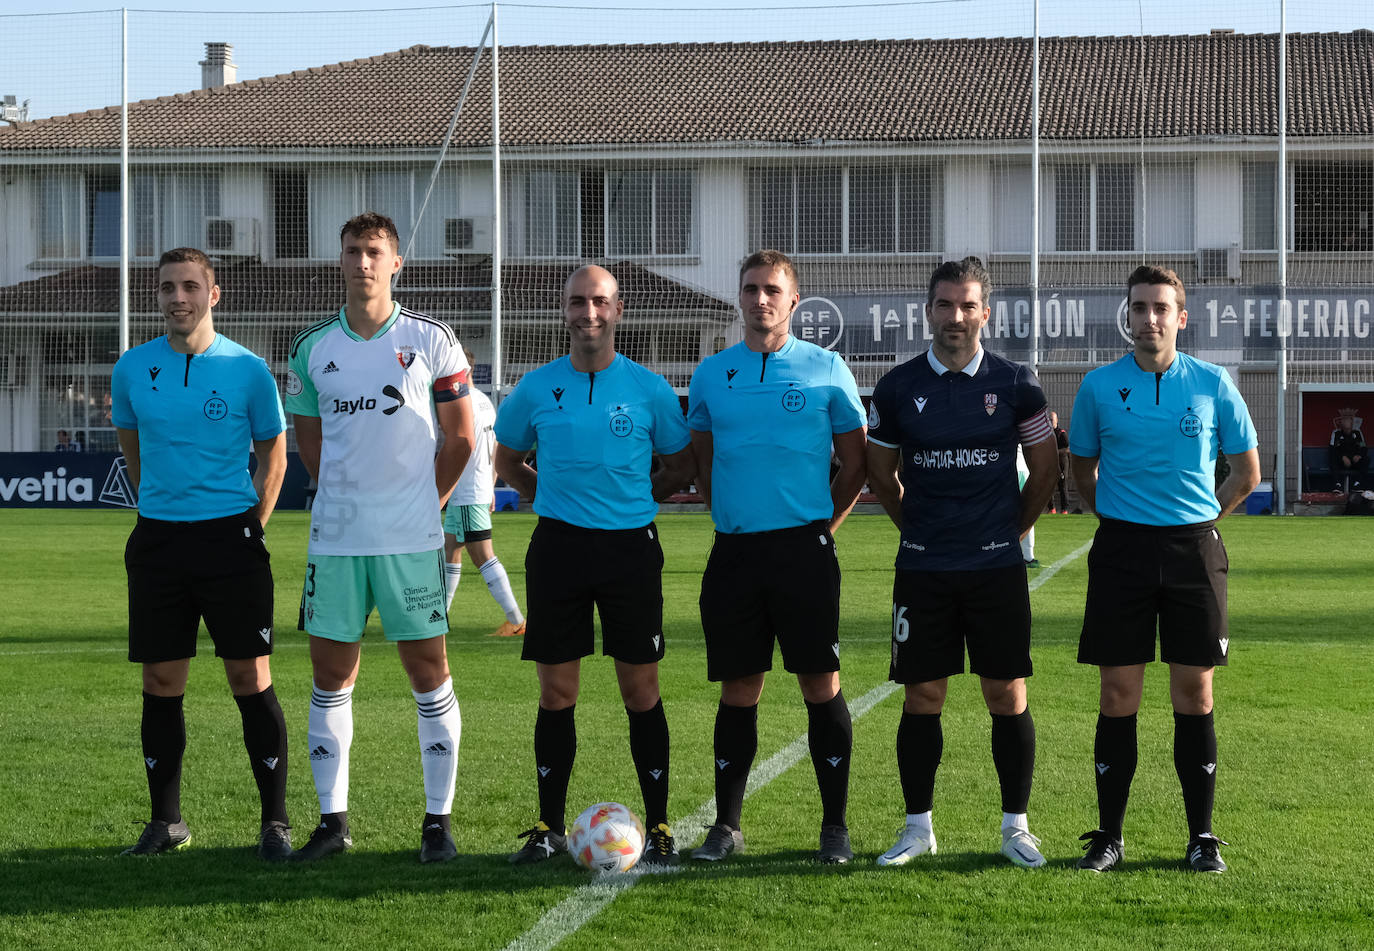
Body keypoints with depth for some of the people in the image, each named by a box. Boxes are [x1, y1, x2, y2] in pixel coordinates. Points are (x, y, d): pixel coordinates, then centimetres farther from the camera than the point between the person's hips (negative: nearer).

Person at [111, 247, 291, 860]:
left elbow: (274, 452, 8)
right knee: (161, 683, 5)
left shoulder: (247, 370, -2)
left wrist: (253, 523, 2)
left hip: (230, 538, -3)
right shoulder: (133, 369, 5)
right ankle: (165, 821, 16)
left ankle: (275, 821, 3)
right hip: (157, 539, 3)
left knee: (250, 678, -5)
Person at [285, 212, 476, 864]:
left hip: (413, 539, -2)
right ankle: (333, 820, 13)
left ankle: (438, 821, 8)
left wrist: (424, 502, 6)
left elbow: (461, 437, 6)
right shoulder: (311, 347, 5)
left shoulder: (431, 341, -1)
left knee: (428, 673, 0)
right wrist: (349, 497, 11)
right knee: (331, 676, 4)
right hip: (335, 536, 2)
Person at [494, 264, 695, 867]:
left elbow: (682, 466, 12)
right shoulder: (536, 388, 5)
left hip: (631, 546, -1)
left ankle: (658, 825, 8)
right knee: (556, 692, 4)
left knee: (640, 690, 0)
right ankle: (549, 826, 13)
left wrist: (635, 498, 2)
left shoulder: (648, 389, 1)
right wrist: (557, 498, 8)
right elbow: (507, 461, 19)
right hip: (558, 545, 1)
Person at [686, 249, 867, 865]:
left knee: (820, 684, -2)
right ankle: (727, 825, 13)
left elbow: (855, 462, 7)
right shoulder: (712, 374, 9)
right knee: (738, 690, 6)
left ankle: (835, 825, 5)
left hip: (804, 548, -2)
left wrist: (822, 524, 2)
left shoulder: (826, 369, 2)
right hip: (734, 551, 2)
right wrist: (728, 513, 10)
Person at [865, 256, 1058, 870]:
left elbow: (1044, 467, 10)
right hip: (923, 568, 1)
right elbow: (880, 473, 14)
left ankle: (1016, 827, 10)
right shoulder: (897, 388, 2)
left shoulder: (1015, 384, 0)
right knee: (921, 696, 3)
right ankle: (918, 826, 12)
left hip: (997, 566, -1)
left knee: (1007, 695, 1)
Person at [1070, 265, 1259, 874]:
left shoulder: (1212, 384, 2)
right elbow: (1082, 472, 15)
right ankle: (1108, 835, 9)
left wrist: (1201, 517, 7)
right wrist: (1118, 517, 8)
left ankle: (1202, 836, 9)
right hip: (1121, 550, 0)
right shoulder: (1099, 387, 3)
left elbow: (1247, 471, 11)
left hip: (1192, 549, 0)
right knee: (1118, 697, 1)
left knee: (1194, 695, 2)